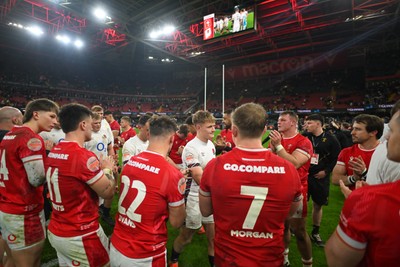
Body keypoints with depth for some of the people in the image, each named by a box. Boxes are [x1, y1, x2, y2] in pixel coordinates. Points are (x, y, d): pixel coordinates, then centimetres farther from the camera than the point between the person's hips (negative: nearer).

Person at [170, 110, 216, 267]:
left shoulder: (211, 145, 4)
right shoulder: (191, 148, -21)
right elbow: (199, 178, -24)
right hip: (195, 199, -6)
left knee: (213, 236, 18)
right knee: (186, 236, 15)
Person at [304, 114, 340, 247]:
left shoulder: (330, 139, -5)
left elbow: (337, 157, -2)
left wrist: (326, 171, -8)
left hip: (320, 177, 0)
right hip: (304, 175, 1)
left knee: (318, 205, 13)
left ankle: (315, 233, 31)